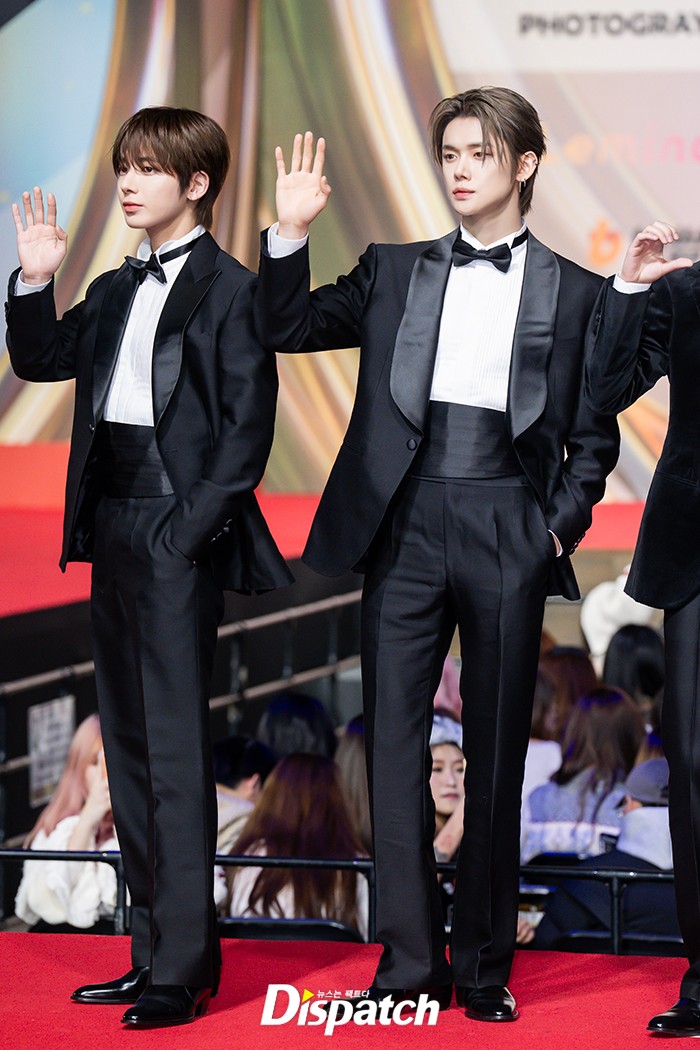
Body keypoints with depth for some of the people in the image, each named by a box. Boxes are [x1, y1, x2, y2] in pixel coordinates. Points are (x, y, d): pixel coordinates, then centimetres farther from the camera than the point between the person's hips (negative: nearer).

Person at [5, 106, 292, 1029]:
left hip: (178, 537, -8)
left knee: (175, 747, -8)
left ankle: (184, 968, -4)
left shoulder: (230, 290, -7)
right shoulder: (116, 291, 16)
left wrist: (190, 528, -16)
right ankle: (156, 949, 17)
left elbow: (248, 427, -11)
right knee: (128, 745, 10)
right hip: (112, 531, 8)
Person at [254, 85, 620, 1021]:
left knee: (496, 758, 4)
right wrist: (292, 233, -4)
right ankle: (410, 965, 4)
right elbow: (287, 331, 9)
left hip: (508, 537, -1)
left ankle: (484, 969, 13)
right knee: (395, 745, -2)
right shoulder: (394, 272, 12)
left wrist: (562, 523, -4)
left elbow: (593, 437, 9)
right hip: (406, 529, 2)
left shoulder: (573, 292, 7)